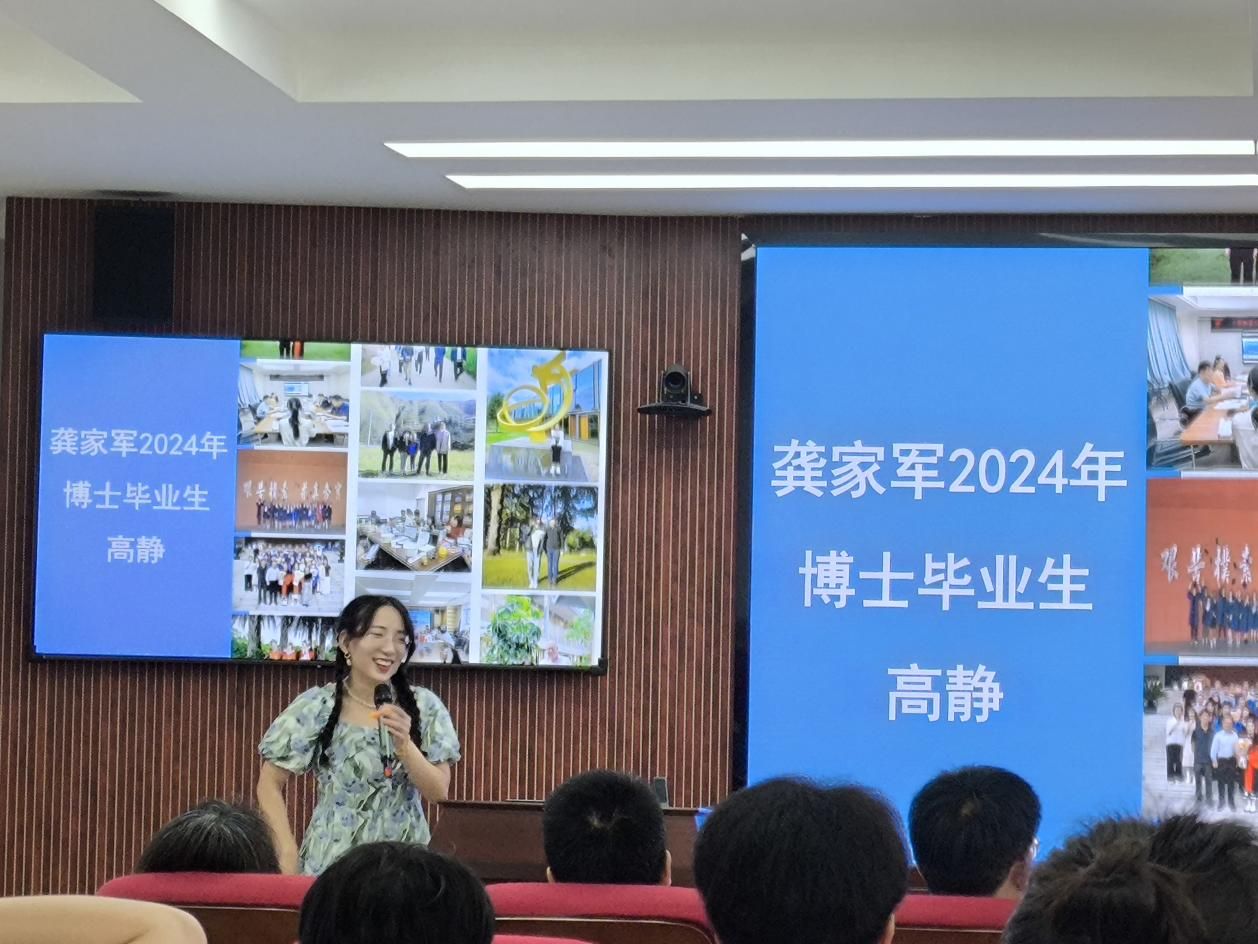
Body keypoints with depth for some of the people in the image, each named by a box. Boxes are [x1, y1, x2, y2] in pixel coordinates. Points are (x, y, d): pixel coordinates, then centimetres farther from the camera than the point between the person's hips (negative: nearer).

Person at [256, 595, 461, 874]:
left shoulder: (424, 706, 0)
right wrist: (288, 854, -9)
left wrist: (404, 744, -18)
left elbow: (438, 792, -3)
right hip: (333, 861, -1)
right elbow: (270, 784, 0)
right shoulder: (315, 707, -6)